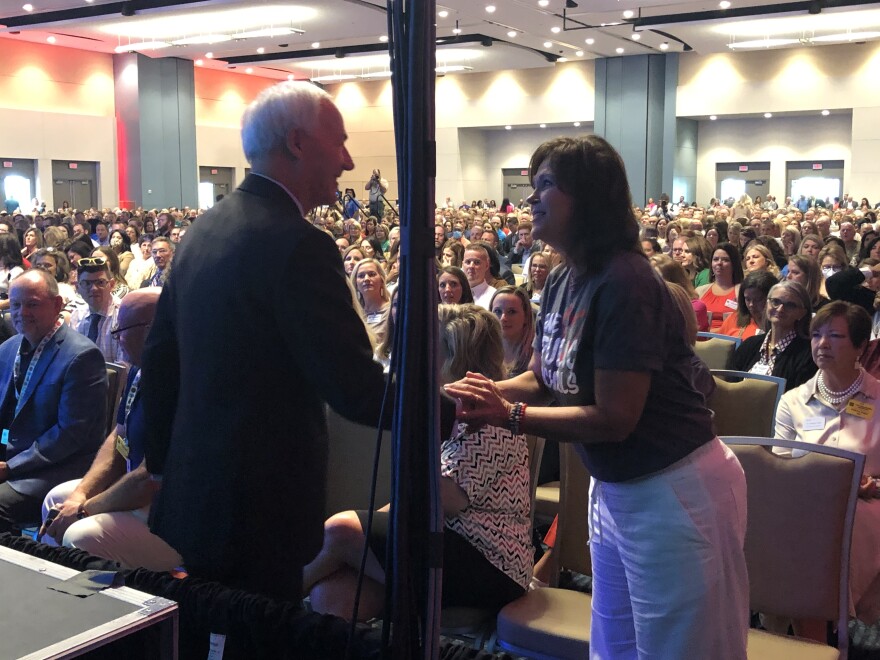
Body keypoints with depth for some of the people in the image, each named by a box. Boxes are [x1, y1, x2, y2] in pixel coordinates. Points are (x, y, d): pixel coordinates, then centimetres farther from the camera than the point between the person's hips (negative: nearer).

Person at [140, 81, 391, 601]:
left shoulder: (204, 228, 6)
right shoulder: (297, 245, -20)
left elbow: (160, 356, 12)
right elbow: (356, 389, -22)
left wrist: (163, 461, 21)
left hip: (190, 497, 8)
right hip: (259, 514, -8)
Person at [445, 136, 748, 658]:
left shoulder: (624, 283, -25)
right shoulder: (562, 282, 2)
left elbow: (613, 417, -24)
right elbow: (544, 378, 9)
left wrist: (509, 415, -21)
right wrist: (489, 392, -10)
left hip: (674, 491, -9)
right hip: (615, 486, 9)